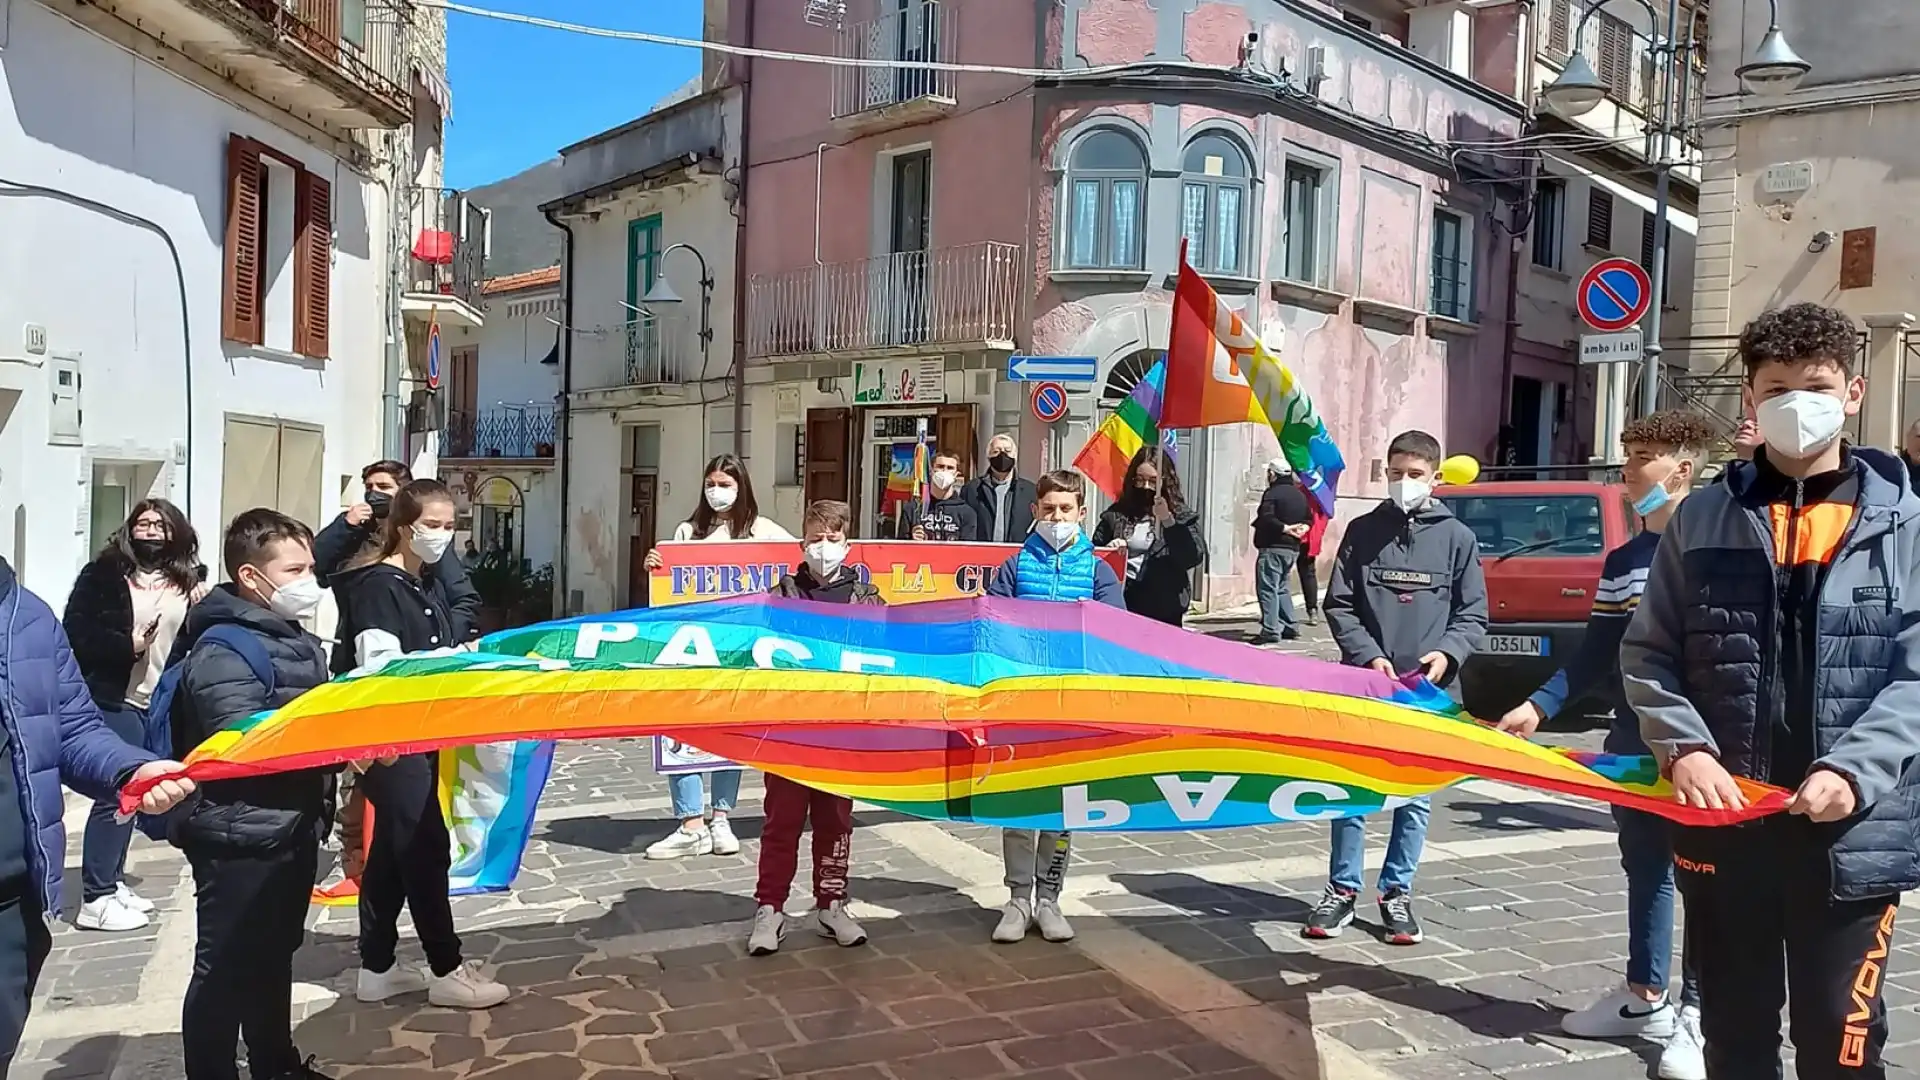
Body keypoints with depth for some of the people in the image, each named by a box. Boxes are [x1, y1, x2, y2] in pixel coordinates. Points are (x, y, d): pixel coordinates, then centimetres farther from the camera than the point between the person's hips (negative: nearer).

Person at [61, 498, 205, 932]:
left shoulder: (187, 580, 11)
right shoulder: (104, 572, -4)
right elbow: (76, 630, -10)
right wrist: (129, 644, -16)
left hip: (162, 703, 6)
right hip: (114, 699, -6)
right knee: (116, 793, -7)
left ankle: (112, 882, 26)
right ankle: (95, 899, 2)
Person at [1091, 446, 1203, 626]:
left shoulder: (1183, 516, 3)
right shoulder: (1117, 514, 8)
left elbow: (1194, 557, -10)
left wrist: (1168, 520, -15)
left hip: (1163, 610, -1)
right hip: (1120, 604, 2)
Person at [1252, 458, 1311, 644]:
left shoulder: (1272, 493, -11)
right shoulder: (1300, 494, 16)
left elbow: (1266, 518, -25)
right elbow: (1309, 519, 19)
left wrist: (1284, 528, -19)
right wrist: (1302, 529, 2)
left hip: (1273, 547, -9)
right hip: (1293, 548, 9)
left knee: (1267, 588, -8)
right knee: (1282, 588, 20)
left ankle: (1270, 630, -13)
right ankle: (1289, 626, 20)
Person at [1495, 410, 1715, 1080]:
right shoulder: (1623, 561, 11)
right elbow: (1596, 655, 11)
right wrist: (1539, 706, 1)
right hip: (1634, 746, 7)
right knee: (1644, 869, 16)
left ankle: (1696, 1012, 16)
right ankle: (1645, 997, 30)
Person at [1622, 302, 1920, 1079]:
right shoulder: (1702, 518, 5)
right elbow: (1649, 653, 5)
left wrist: (1853, 771, -18)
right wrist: (1682, 748, -11)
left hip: (1853, 831, -1)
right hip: (1721, 821, 2)